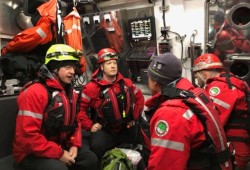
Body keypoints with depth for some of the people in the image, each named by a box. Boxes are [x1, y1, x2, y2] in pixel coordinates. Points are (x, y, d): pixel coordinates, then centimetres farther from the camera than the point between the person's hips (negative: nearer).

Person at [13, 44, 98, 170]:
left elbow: (75, 121, 13)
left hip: (60, 146, 8)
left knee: (90, 159, 1)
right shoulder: (35, 92, -22)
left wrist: (75, 144, -4)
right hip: (31, 152, -7)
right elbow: (28, 135, -26)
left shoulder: (71, 92, 5)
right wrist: (59, 153, -21)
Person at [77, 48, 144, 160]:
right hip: (104, 130, -4)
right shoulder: (92, 87, -12)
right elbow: (80, 107, -9)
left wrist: (135, 117, 9)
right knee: (97, 146, -31)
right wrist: (90, 125, -13)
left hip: (126, 129, 5)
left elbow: (139, 98, 16)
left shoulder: (127, 83, 3)